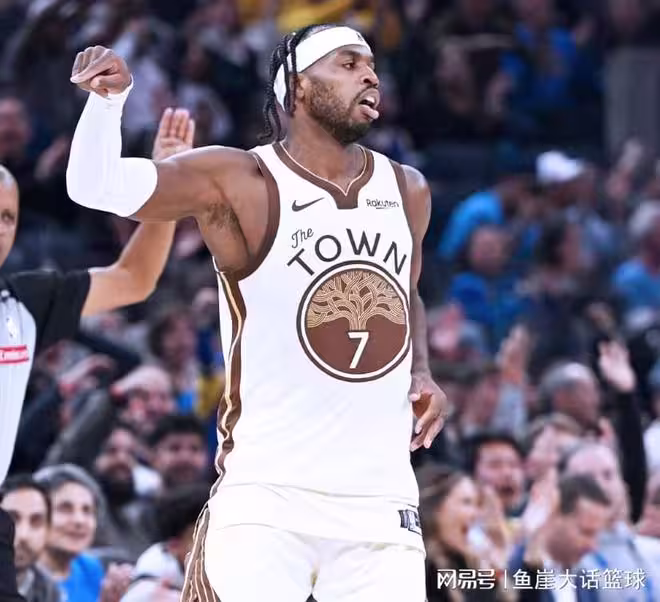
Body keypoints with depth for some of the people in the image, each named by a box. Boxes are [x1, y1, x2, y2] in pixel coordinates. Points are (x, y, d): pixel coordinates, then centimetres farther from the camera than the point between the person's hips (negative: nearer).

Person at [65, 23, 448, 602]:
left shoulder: (407, 192, 10)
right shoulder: (239, 184, -7)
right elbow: (97, 185, -17)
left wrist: (421, 374, 9)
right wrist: (107, 99, -36)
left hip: (382, 500, 5)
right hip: (267, 496, -4)